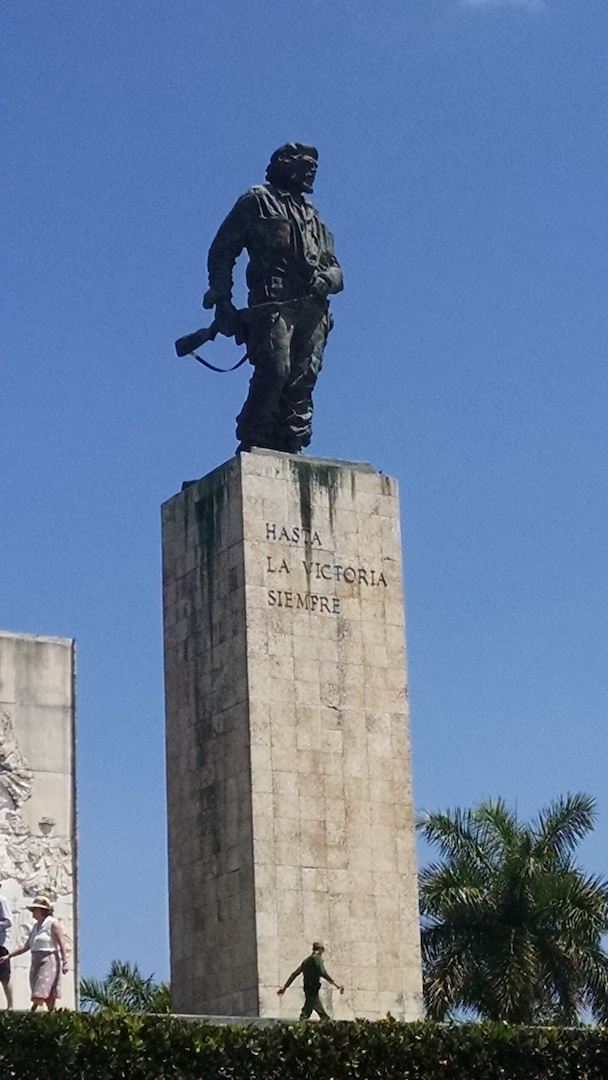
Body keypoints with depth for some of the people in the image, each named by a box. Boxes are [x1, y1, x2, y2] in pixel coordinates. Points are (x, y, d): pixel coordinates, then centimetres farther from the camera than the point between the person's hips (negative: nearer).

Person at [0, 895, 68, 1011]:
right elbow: (26, 946, 21)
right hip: (36, 962, 7)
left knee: (41, 994, -14)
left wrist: (65, 962, -19)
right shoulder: (36, 926, 18)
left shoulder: (53, 923, -4)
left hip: (49, 961, -7)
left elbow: (62, 944, -10)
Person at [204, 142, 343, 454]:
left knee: (302, 383, -4)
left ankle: (291, 449, -7)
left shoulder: (313, 217, 31)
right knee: (274, 371, -20)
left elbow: (335, 268, 25)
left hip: (313, 310, 6)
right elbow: (221, 252, 8)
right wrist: (222, 301, -3)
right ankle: (253, 446, -15)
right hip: (274, 303, -6)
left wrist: (326, 279, -1)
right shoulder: (258, 201, 13)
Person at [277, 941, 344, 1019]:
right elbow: (322, 972, -20)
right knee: (305, 1013, -12)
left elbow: (294, 974, 20)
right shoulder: (317, 958, -5)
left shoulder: (306, 960, 19)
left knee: (323, 1015, 12)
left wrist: (284, 986, 24)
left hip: (308, 989, 9)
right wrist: (335, 983, -21)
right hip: (313, 990, -9)